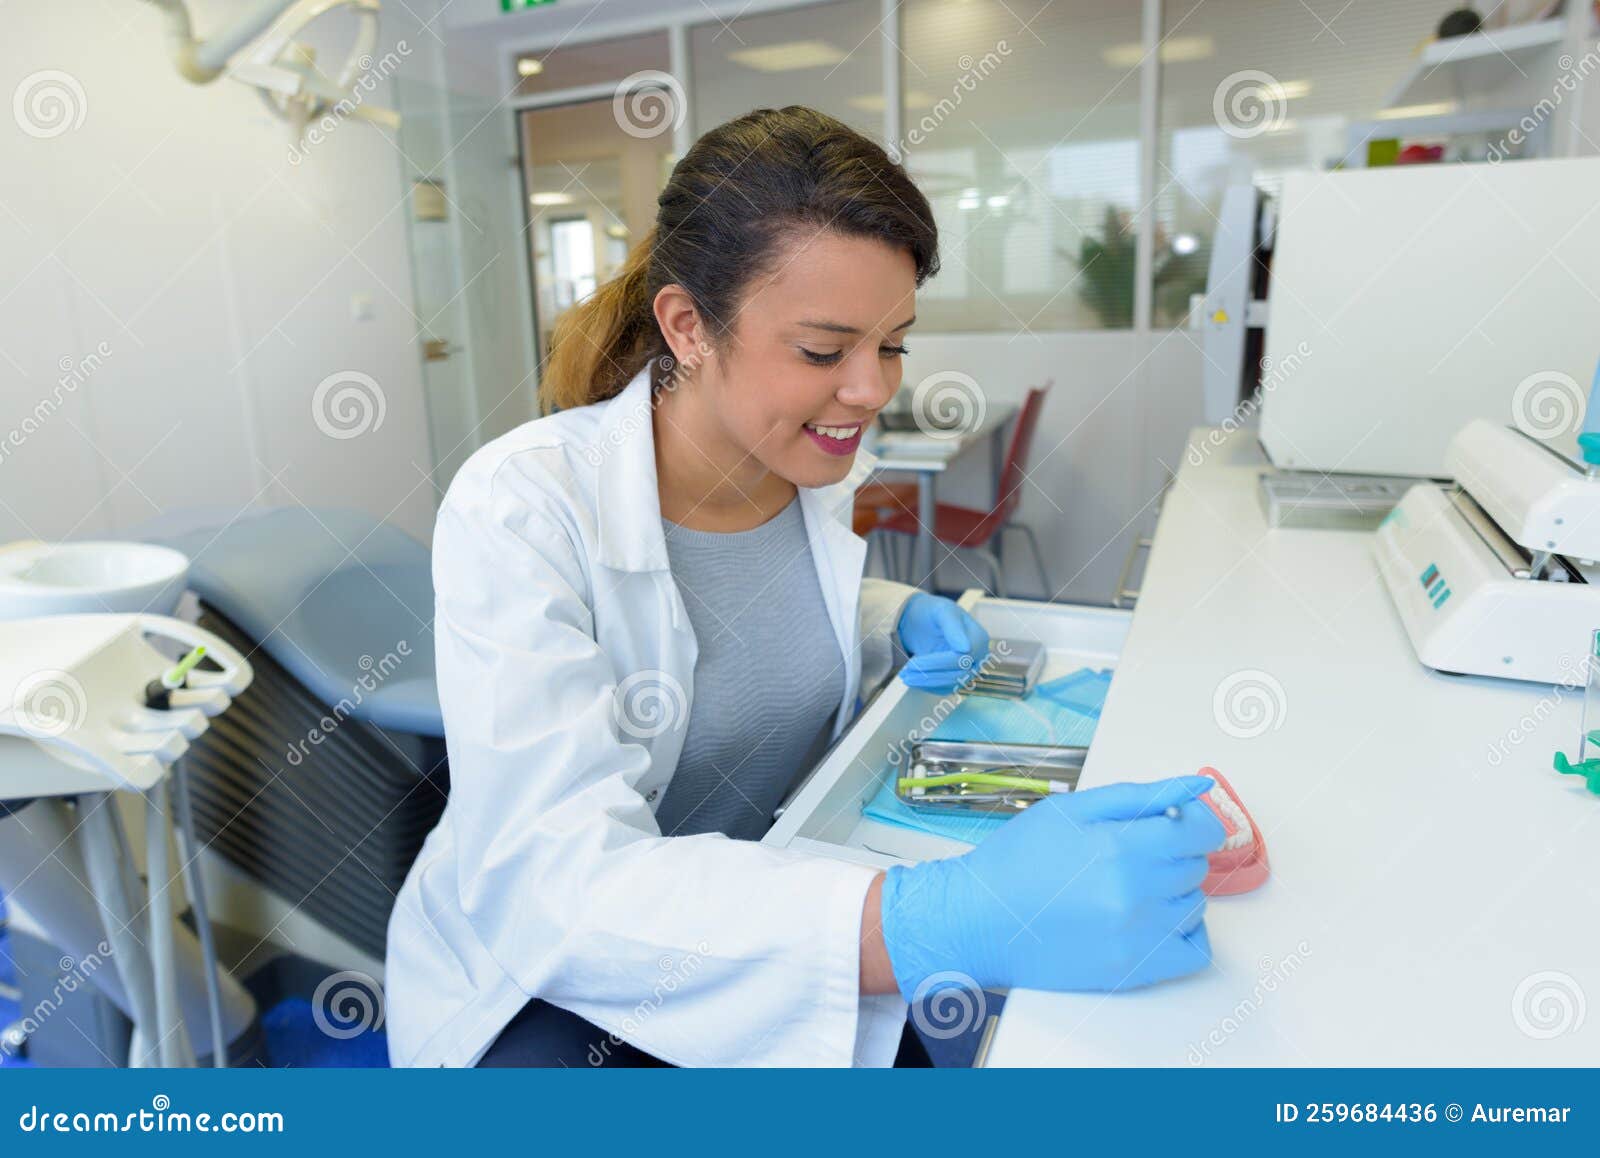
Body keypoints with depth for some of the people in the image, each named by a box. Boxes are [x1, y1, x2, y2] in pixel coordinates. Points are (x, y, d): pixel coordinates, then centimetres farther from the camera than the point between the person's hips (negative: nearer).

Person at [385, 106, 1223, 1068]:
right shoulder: (518, 509, -25)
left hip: (770, 926, 5)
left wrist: (900, 624, -6)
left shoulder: (819, 473, -6)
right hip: (545, 979, -4)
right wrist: (934, 920, -46)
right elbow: (554, 882, -33)